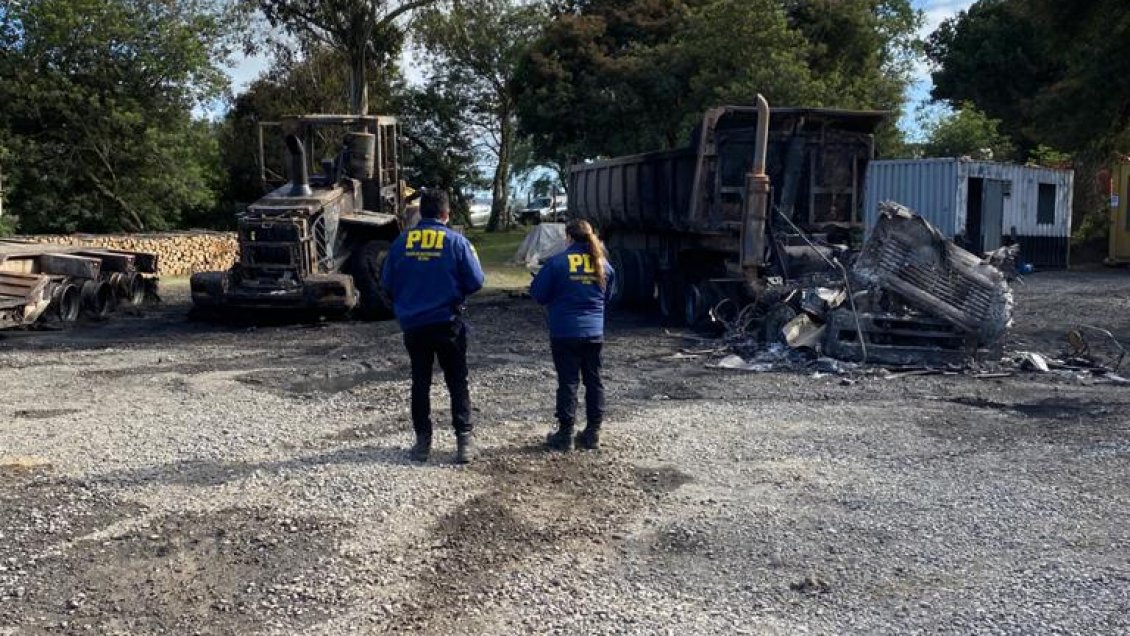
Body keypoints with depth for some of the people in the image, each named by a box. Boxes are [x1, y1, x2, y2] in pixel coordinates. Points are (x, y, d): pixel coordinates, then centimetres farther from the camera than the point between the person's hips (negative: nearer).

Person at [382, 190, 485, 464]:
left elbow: (387, 283, 4)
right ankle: (464, 440, 3)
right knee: (457, 382, 7)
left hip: (412, 325, 2)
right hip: (447, 323, -2)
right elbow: (475, 282, -7)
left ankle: (423, 441, 15)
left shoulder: (401, 241, -1)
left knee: (420, 382, 13)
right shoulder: (456, 241, -8)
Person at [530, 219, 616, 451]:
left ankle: (565, 434, 6)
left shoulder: (558, 262, -10)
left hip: (565, 332, -4)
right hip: (594, 332, 4)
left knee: (567, 382, 1)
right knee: (593, 380, 11)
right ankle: (593, 433, 16)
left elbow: (538, 293, -5)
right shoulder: (603, 263, 4)